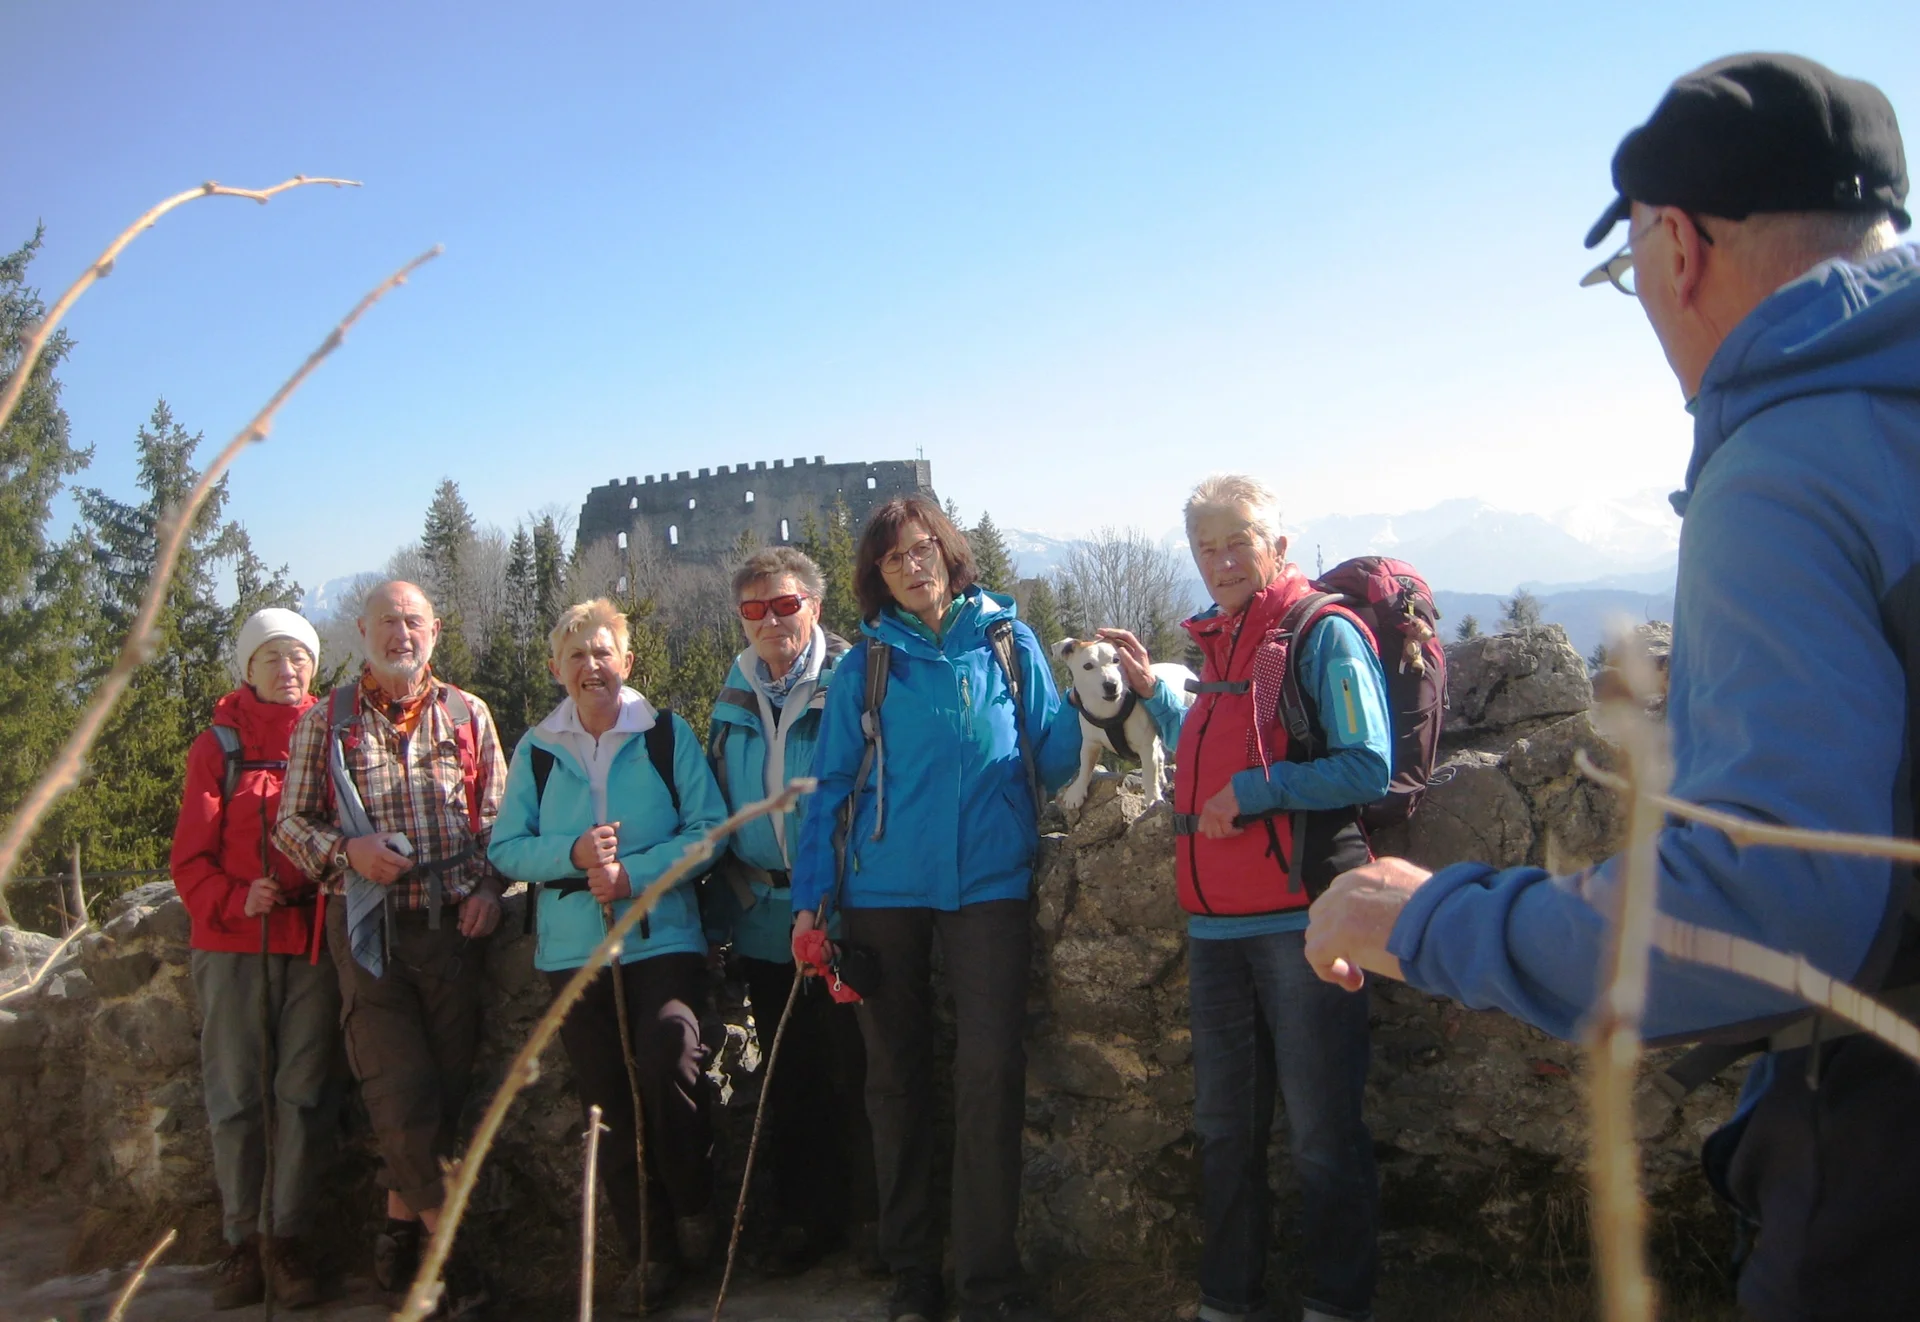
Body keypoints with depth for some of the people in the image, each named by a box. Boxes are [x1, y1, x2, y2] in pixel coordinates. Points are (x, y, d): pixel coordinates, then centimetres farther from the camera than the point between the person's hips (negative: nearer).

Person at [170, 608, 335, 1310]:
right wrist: (235, 900, -15)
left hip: (314, 941, 0)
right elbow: (189, 859, 2)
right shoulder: (218, 746, 6)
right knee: (235, 1092, 3)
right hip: (233, 946, 0)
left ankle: (288, 1235, 9)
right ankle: (241, 1239, 12)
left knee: (305, 1089, 1)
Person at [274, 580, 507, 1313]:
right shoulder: (325, 721, 6)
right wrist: (346, 849, -11)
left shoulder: (468, 715, 10)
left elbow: (497, 814, 11)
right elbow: (292, 823, 7)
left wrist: (489, 887, -3)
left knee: (444, 1086, 5)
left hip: (453, 923, 2)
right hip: (369, 925, -2)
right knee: (402, 1093, -7)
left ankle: (402, 1226, 22)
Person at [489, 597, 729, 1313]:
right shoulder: (536, 749, 8)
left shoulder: (667, 734, 1)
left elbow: (708, 827, -5)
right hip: (572, 950, 3)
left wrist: (634, 873, -17)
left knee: (668, 1056, -24)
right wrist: (573, 854, -14)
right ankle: (651, 1251, 21)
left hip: (662, 938, -3)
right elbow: (505, 847, 4)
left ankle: (694, 1205, 4)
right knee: (608, 1102, 7)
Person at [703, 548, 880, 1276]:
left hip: (843, 917, -5)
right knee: (789, 1082, 14)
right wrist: (725, 900, 9)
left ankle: (870, 1218, 17)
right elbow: (715, 809, 15)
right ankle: (802, 1218, 26)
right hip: (765, 923, 5)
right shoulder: (733, 697, 8)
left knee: (854, 1074, 3)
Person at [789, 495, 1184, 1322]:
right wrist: (810, 899, 2)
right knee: (896, 1077, 8)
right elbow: (831, 787, 7)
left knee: (990, 1075, -7)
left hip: (989, 883, -1)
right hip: (883, 891, 1)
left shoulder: (1008, 642, 7)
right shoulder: (866, 664, 7)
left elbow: (1051, 761, 4)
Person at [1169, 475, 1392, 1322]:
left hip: (1301, 918, -8)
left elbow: (1368, 769, -15)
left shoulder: (1324, 634, -6)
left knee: (1322, 1132, 0)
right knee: (1224, 1127, 15)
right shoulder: (1215, 643, 17)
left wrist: (1253, 790, -17)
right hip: (1216, 924, 8)